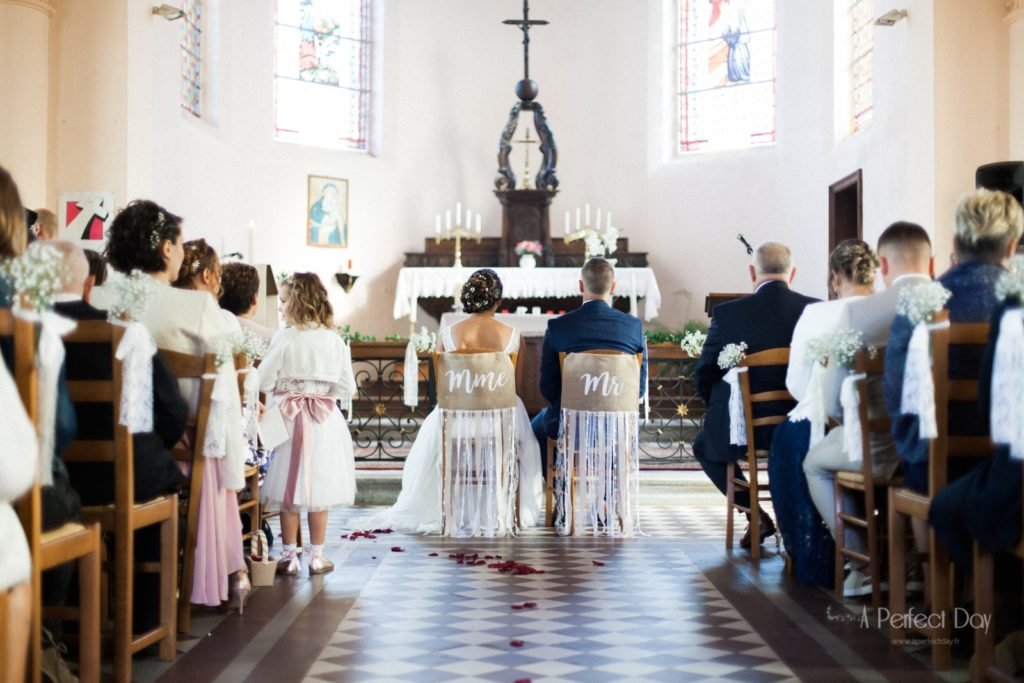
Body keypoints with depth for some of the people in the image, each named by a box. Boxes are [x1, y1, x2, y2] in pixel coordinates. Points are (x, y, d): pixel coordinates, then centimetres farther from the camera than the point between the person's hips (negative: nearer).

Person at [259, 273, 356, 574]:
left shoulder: (284, 338, -11)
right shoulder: (335, 341, -3)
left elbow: (264, 382, -8)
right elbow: (347, 389, -1)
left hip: (289, 419, -2)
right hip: (324, 422, 2)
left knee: (289, 491, 8)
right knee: (319, 491, 9)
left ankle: (289, 556, 13)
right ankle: (317, 556, 15)